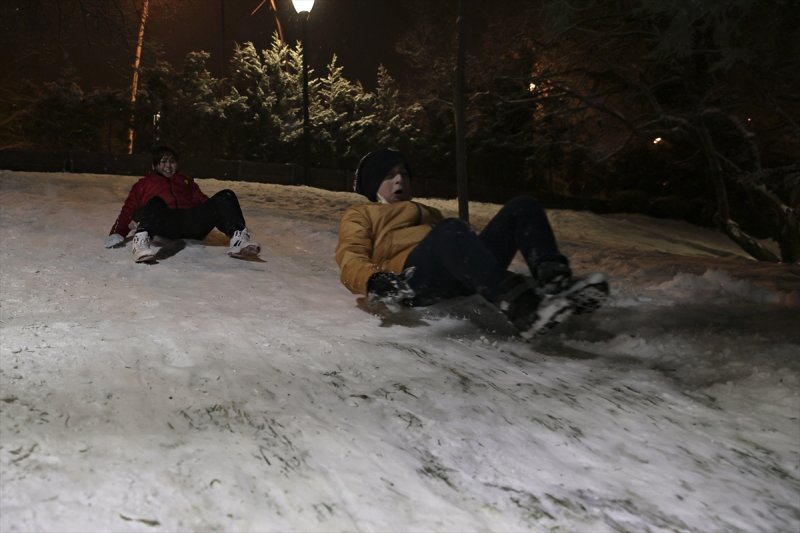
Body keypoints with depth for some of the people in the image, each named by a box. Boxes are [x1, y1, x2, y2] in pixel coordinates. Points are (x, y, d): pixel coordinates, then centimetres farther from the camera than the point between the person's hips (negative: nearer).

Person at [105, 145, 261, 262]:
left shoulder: (187, 182, 39)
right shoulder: (144, 184, 32)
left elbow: (203, 201, 25)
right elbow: (128, 210, 19)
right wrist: (117, 233, -4)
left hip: (191, 221, 3)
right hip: (162, 223, -3)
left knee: (226, 197, -17)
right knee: (155, 203, -37)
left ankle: (238, 239, -37)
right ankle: (141, 240, -61)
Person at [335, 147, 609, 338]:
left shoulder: (427, 212, 44)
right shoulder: (359, 215, 27)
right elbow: (351, 260, 8)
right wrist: (374, 280, -17)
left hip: (461, 277, 6)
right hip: (415, 278, -6)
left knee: (522, 207, -11)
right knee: (452, 229, -38)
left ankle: (555, 283, -38)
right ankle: (520, 306, -58)